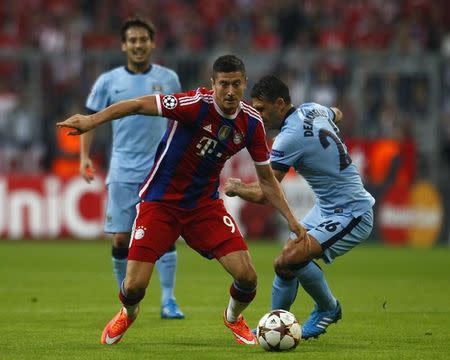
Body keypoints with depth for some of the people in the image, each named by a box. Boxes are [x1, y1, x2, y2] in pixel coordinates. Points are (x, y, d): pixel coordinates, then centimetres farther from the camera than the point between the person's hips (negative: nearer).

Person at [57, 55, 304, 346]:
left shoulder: (252, 123, -5)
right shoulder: (197, 104, -22)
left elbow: (266, 178, 7)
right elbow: (140, 105, -23)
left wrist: (291, 219, 2)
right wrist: (93, 120, -33)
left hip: (205, 204, 4)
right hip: (160, 202, -4)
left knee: (247, 277, -11)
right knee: (134, 287, -10)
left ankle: (234, 317, 26)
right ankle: (127, 314, 30)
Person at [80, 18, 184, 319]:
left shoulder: (168, 79, 5)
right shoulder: (109, 81, 2)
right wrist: (84, 156, -5)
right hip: (123, 172, 0)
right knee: (121, 238, -1)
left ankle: (168, 301, -3)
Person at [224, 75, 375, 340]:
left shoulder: (290, 137, -24)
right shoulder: (313, 109, 3)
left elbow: (262, 194, -20)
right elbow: (337, 114, 30)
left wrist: (235, 187, 0)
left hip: (351, 216, -11)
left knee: (289, 260, -23)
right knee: (286, 261, 8)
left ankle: (328, 308, 1)